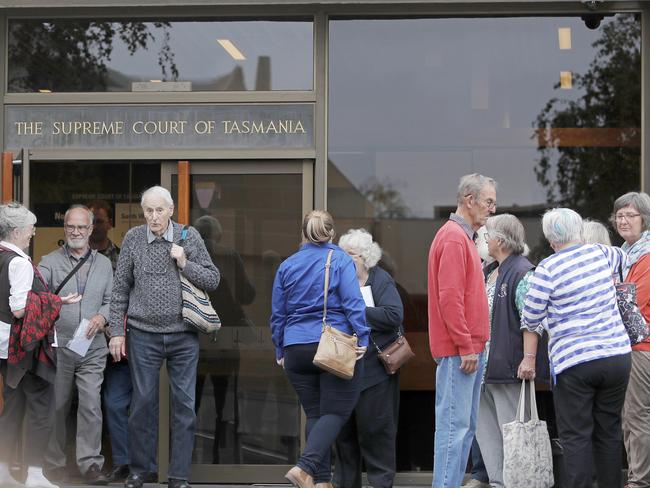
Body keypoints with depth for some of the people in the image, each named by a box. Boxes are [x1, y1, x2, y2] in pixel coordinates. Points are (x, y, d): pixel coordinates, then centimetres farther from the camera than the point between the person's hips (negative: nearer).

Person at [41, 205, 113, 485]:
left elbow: (111, 301, 13)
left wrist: (101, 317, -8)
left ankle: (90, 464, -2)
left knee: (91, 405, -6)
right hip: (58, 345, -1)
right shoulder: (50, 262, 3)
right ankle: (54, 463, 16)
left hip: (92, 349, 1)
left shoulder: (104, 264, 13)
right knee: (56, 407, 6)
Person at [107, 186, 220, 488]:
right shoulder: (133, 239, 0)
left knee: (184, 405, 2)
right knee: (142, 402, 4)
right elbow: (120, 289, 5)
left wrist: (184, 263, -13)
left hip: (183, 337, 0)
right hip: (143, 335, 0)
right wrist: (117, 331, 2)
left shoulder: (189, 237, 0)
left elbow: (212, 281, 1)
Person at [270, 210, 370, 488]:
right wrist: (362, 338, -11)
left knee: (314, 414, 12)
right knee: (335, 413, -2)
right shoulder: (340, 260, -3)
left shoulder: (287, 266, 9)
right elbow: (353, 303, -13)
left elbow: (277, 314, 13)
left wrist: (280, 351, 20)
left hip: (296, 350, 4)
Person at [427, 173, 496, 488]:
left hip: (468, 349, 10)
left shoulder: (463, 237, 19)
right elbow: (449, 297, -20)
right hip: (459, 350, -10)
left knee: (465, 426, 12)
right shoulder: (453, 238, -13)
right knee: (455, 424, -9)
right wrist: (466, 347, -20)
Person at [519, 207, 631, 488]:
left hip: (574, 362, -5)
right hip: (617, 355, 5)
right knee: (609, 432, 13)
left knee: (576, 436, 0)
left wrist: (529, 359, 7)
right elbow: (622, 257, 31)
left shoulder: (547, 269, -7)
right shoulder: (600, 253, 6)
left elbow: (531, 318, -3)